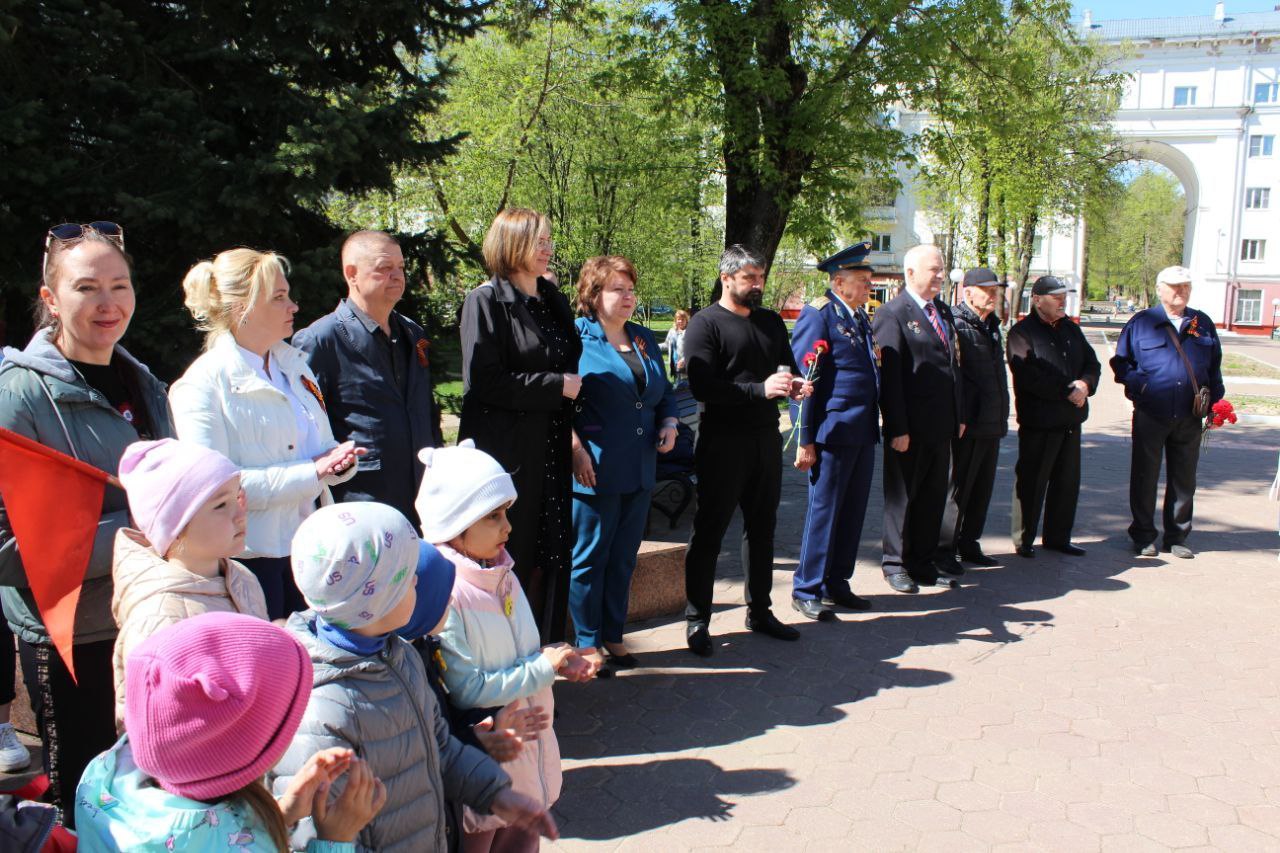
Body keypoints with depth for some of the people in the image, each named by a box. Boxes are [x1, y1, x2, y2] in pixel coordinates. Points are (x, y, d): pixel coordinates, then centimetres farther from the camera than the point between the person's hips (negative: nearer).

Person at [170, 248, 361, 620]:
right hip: (251, 557, -6)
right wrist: (312, 472, -22)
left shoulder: (294, 363, 11)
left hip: (306, 545, 6)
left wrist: (336, 459, -6)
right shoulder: (203, 385, -12)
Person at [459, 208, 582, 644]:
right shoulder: (486, 300, -8)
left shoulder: (554, 301, 14)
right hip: (506, 450, -7)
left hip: (551, 449, 7)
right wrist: (555, 386, -15)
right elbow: (482, 380, -16)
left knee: (549, 555, 10)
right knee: (508, 558, 2)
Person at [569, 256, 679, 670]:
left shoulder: (645, 339, 14)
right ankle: (588, 643, 18)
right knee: (589, 558, 4)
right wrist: (576, 450, -18)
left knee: (624, 557, 15)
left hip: (639, 469, 7)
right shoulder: (576, 337, -6)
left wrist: (669, 423, 3)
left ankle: (613, 636, 29)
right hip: (595, 470, -6)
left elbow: (665, 392, 22)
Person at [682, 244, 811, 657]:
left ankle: (759, 610, 28)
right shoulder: (705, 323, -7)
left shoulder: (771, 322, 14)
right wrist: (760, 389, -24)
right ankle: (697, 619, 10)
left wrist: (796, 384, -5)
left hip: (766, 437, 7)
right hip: (723, 440, -7)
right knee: (709, 530, 0)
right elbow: (702, 386, -17)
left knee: (761, 526, 15)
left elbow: (789, 367, 20)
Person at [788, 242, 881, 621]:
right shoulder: (818, 314, -9)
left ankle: (837, 583, 25)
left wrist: (876, 359, 7)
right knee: (823, 511, -1)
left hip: (862, 433, 8)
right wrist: (804, 441, -15)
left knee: (853, 511, 12)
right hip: (832, 431, -8)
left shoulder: (861, 318, 17)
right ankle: (807, 590, 10)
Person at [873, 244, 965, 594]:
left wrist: (959, 415, 14)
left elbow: (953, 365, 18)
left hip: (941, 425, 7)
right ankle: (895, 563, 19)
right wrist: (898, 428, -19)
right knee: (902, 496, 6)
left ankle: (924, 562, 26)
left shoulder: (944, 311, 14)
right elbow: (888, 375, -15)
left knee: (933, 496, 14)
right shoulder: (892, 313, -10)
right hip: (910, 427, -7)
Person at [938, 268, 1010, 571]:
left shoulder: (991, 326, 17)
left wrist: (1001, 415, 20)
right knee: (958, 487, -1)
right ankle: (945, 548, 9)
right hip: (967, 424, -9)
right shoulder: (956, 324, -11)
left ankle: (968, 543, 25)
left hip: (992, 423, 9)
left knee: (982, 488, 14)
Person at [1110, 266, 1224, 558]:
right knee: (1145, 477, 4)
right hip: (1150, 416, -3)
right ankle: (1144, 536, 16)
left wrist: (1215, 403, 8)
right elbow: (1121, 362, 5)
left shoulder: (1202, 323, 11)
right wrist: (1140, 385, -10)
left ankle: (1177, 537, 21)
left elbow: (1214, 367, 16)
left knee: (1184, 479, 9)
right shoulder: (1141, 322, 1)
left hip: (1190, 418, 3)